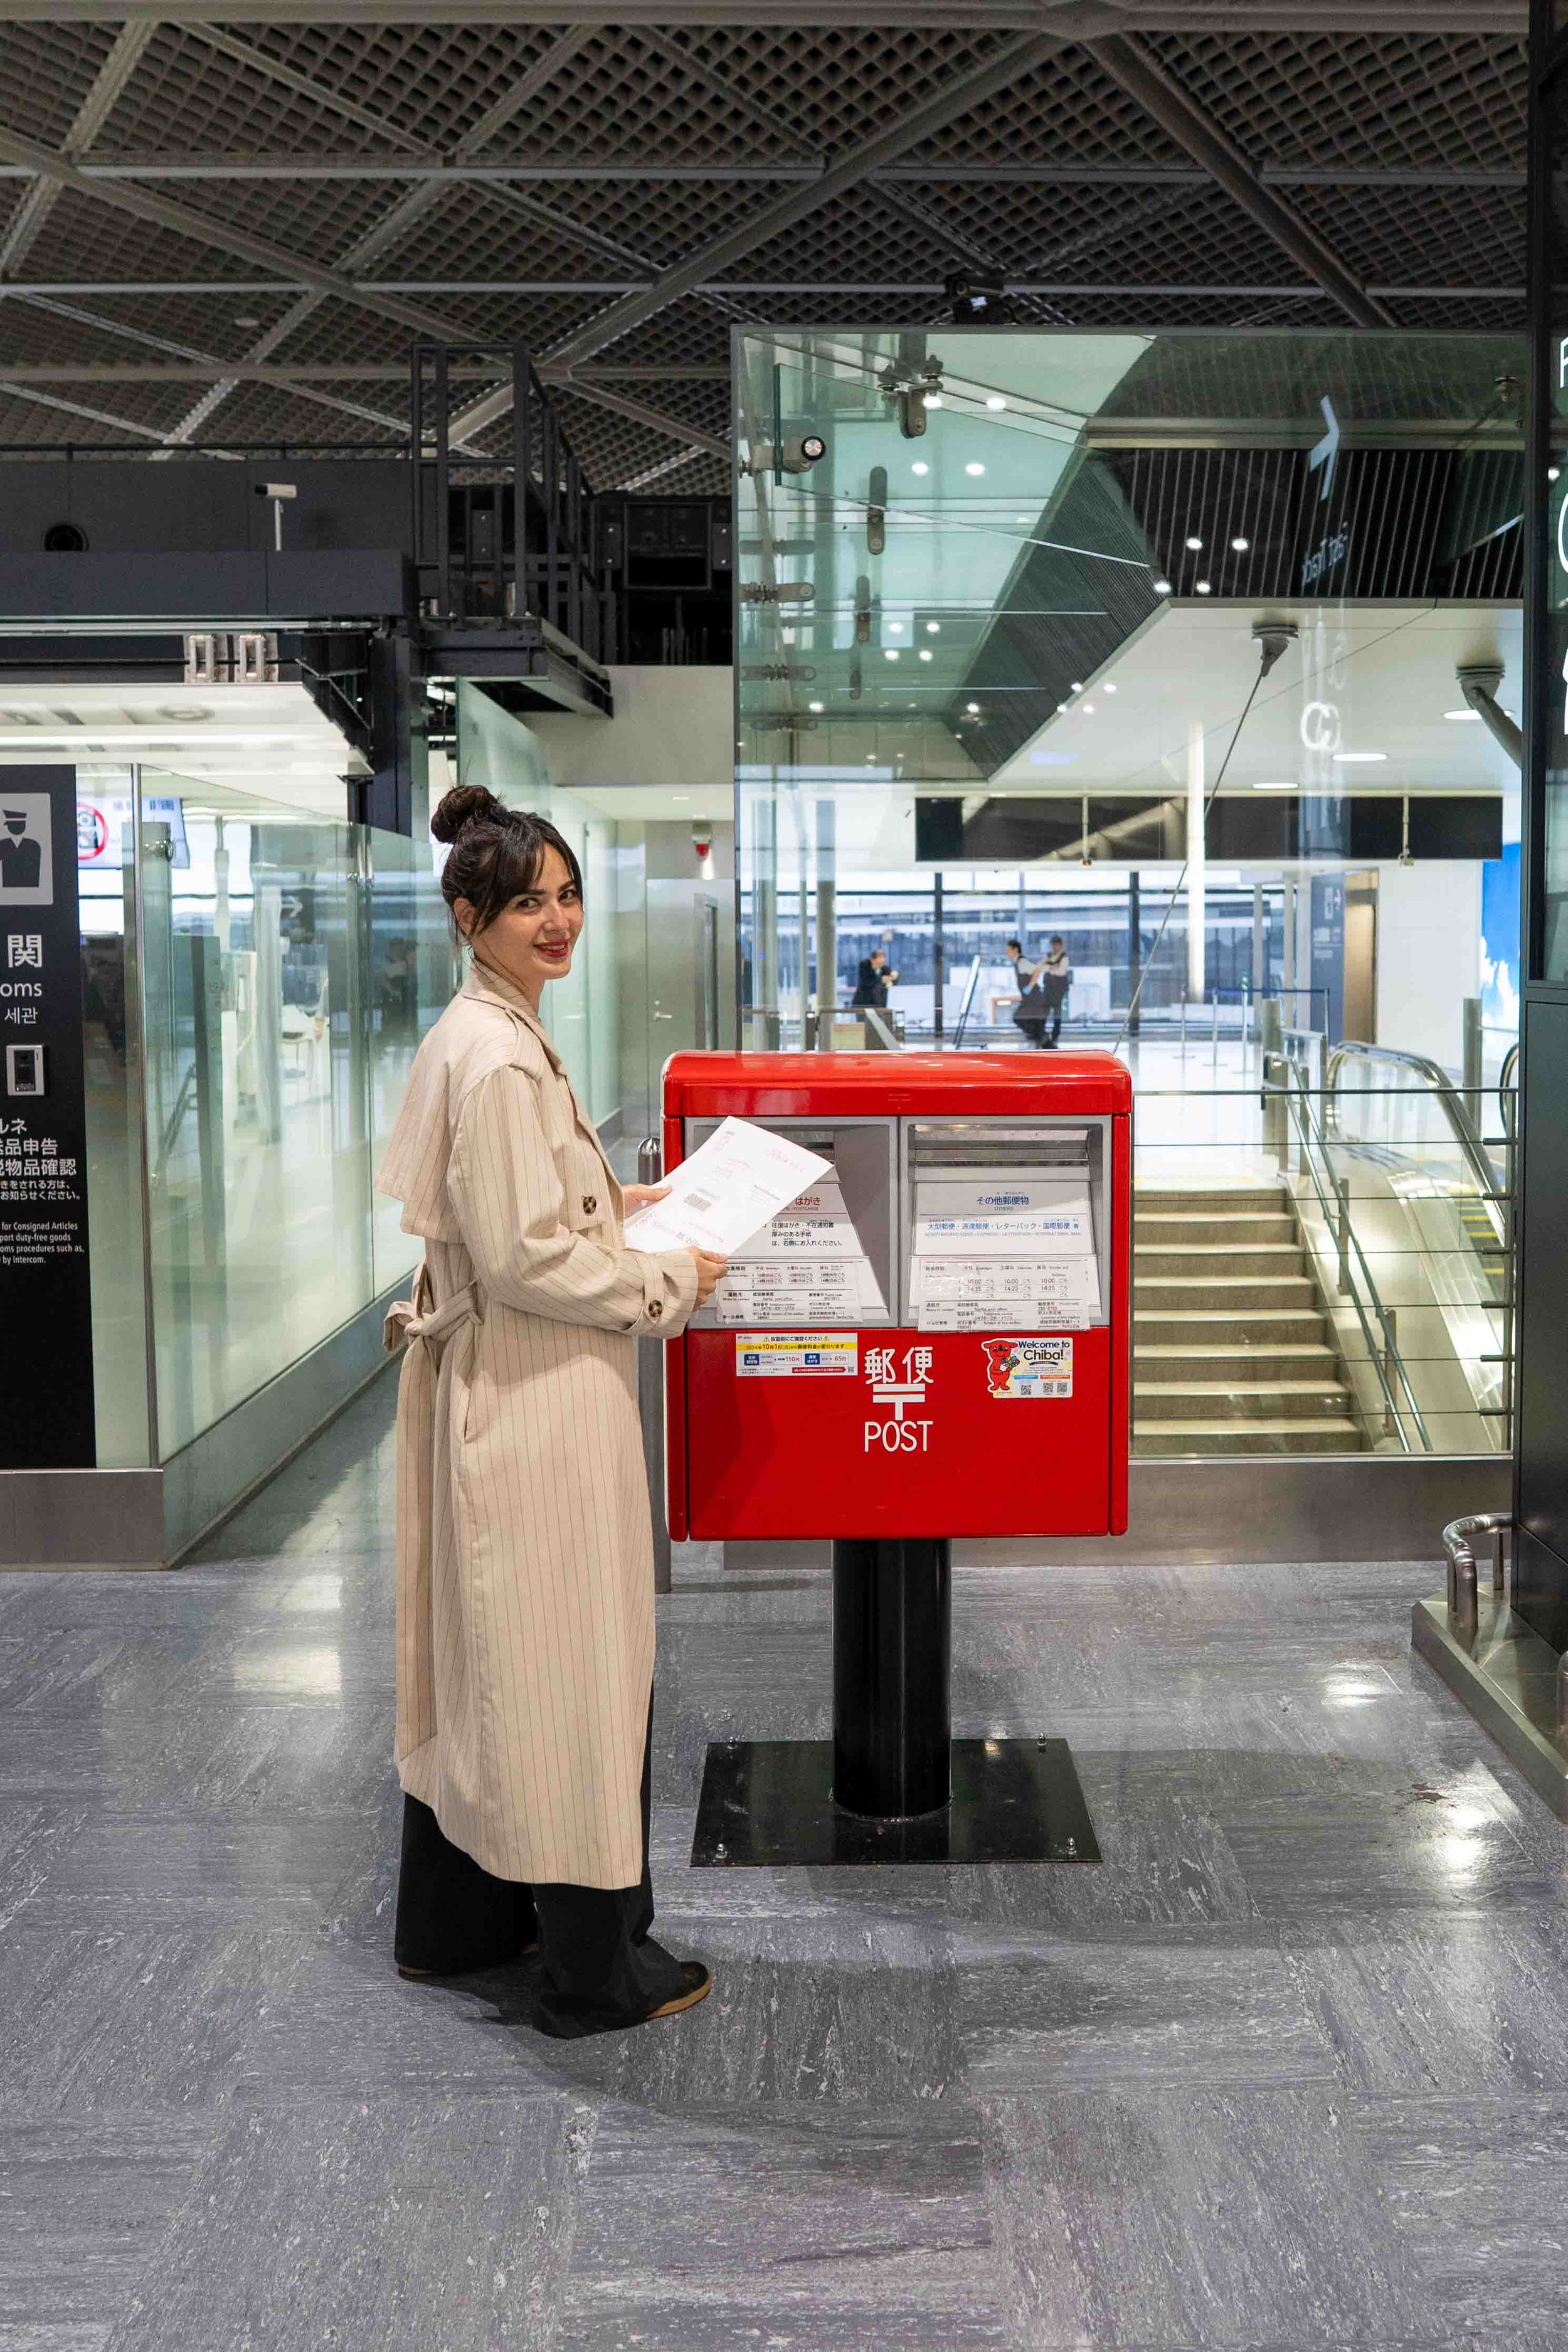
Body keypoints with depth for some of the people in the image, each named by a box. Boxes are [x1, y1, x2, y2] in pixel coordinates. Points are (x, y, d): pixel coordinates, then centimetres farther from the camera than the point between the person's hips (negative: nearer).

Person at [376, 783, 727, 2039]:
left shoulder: (492, 1035, 12)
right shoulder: (496, 1057, -20)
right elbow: (526, 1256, -22)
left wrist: (625, 1202, 13)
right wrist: (668, 1280, -11)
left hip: (487, 1387, 11)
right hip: (538, 1400, -11)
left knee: (481, 1654, 19)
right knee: (567, 1664, 1)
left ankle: (453, 1920, 34)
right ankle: (593, 1968, 15)